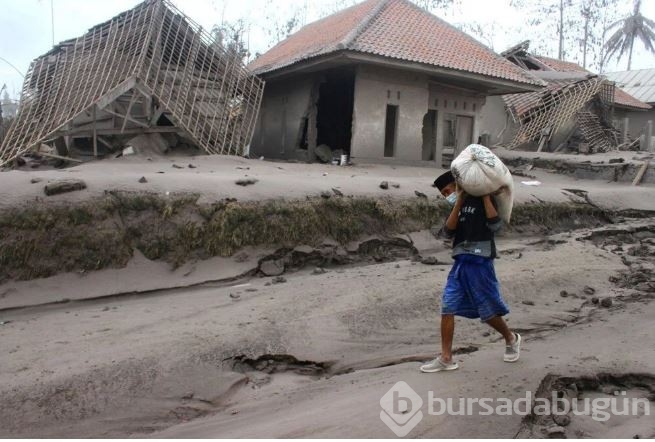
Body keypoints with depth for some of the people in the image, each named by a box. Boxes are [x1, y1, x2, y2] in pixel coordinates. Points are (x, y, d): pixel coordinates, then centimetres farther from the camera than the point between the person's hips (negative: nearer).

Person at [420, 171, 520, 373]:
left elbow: (495, 225, -17)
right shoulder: (458, 207, 16)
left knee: (489, 311, 5)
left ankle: (511, 339, 35)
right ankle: (446, 358, 4)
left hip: (480, 262, -6)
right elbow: (447, 232, 0)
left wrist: (486, 196, -14)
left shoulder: (481, 201, -2)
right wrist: (459, 203, -6)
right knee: (447, 308, -3)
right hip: (460, 263, 6)